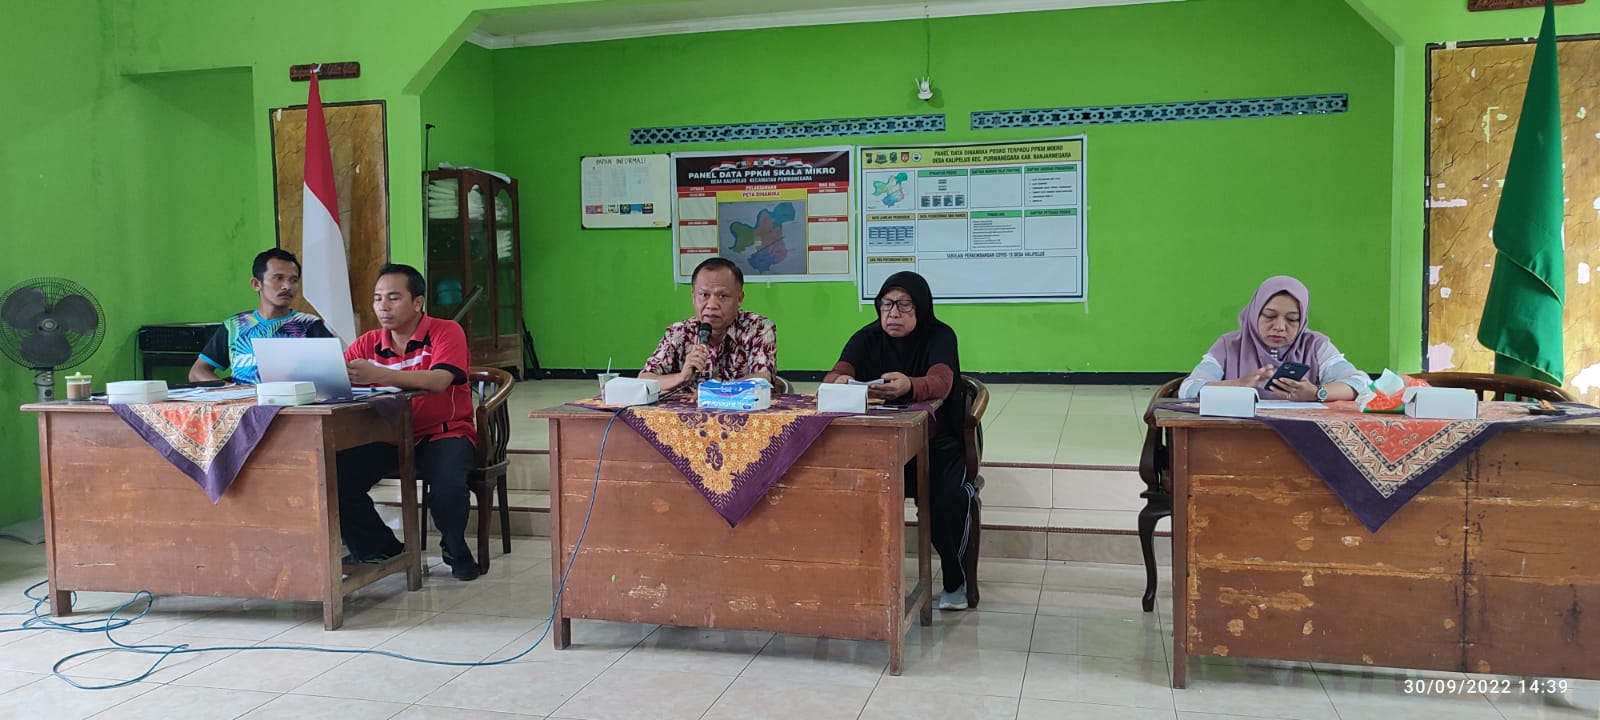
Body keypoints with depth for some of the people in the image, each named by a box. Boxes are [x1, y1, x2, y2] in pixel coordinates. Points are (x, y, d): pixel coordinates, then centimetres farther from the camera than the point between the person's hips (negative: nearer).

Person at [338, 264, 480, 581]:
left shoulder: (446, 332, -8)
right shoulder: (369, 343, 8)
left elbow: (439, 381, -27)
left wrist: (377, 374, -40)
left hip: (442, 434, -4)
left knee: (447, 488, -33)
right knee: (336, 479, -18)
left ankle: (455, 551, 2)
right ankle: (380, 549, 7)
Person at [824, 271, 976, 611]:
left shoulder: (940, 336, -8)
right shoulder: (867, 338, 1)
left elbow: (940, 384, -29)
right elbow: (834, 376, -16)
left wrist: (908, 386, -53)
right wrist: (840, 383, -43)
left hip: (937, 443, -2)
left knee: (947, 499, -30)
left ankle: (955, 581, -3)